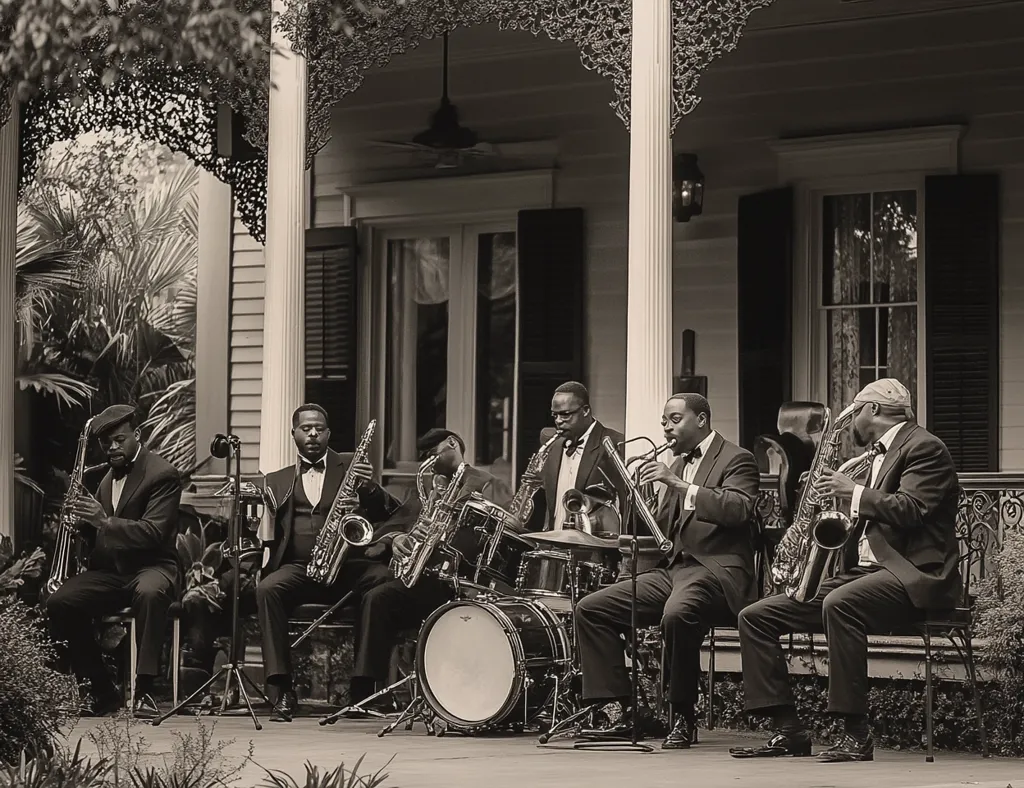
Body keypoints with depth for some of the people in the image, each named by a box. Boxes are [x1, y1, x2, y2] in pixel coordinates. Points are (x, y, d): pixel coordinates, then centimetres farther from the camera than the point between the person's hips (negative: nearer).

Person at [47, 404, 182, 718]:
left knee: (149, 593, -41)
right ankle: (102, 693, -7)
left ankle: (144, 690, -36)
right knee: (58, 603, -19)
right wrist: (84, 518, -2)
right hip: (109, 571, 7)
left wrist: (105, 521, -28)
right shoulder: (108, 476, 18)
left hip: (152, 566, -6)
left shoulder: (162, 474, -6)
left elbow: (154, 533, -18)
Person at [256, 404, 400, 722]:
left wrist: (370, 488, -15)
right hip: (297, 567, 1)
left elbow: (388, 515, 5)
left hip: (347, 565, -1)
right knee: (267, 589, -32)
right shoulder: (278, 481, 21)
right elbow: (266, 535, 13)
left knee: (386, 580, -31)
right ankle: (284, 690, -33)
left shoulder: (350, 467, 16)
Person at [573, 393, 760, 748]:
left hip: (716, 569, -8)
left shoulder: (736, 460, -1)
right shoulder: (678, 463, 23)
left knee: (676, 615, -39)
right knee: (590, 609, -5)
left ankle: (684, 716, -21)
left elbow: (739, 510, -20)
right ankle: (625, 712, -6)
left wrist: (679, 485, -24)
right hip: (672, 568, 8)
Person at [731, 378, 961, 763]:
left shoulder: (923, 447, -4)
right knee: (755, 617, -1)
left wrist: (854, 493, -14)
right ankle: (789, 730, -5)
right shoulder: (880, 454, 24)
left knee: (840, 603, -40)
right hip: (864, 571, 10)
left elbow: (909, 509, -19)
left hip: (912, 575, -10)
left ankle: (856, 735, -35)